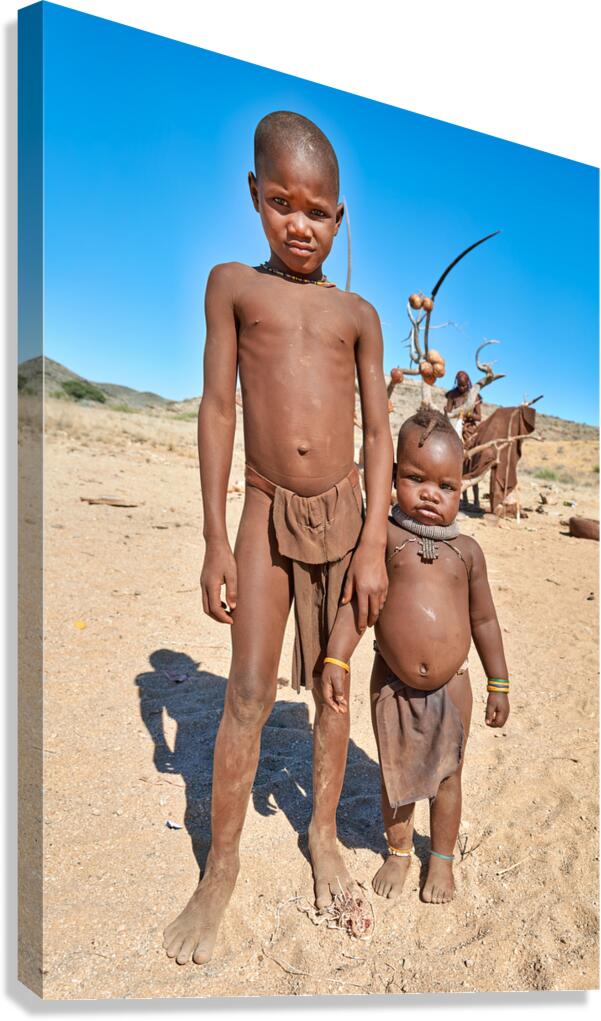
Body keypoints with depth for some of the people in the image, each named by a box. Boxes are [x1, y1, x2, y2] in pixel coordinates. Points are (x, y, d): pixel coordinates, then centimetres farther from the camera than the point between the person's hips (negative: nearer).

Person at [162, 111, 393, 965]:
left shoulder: (359, 314, 6)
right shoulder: (233, 285, 4)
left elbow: (379, 433, 3)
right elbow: (218, 408, -1)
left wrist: (374, 544, -5)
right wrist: (215, 539, -5)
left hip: (342, 513, 2)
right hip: (268, 515, -1)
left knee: (331, 685, 12)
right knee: (249, 693, 0)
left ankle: (324, 831, 34)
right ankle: (221, 868, 20)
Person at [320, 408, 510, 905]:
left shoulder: (466, 550, -3)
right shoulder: (383, 536, -11)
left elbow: (483, 619, 5)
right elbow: (355, 600, -13)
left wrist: (499, 685, 8)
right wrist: (337, 659, -23)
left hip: (451, 686, 2)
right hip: (392, 683, -1)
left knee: (447, 774, 18)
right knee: (395, 772, 17)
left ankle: (442, 858, 43)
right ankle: (398, 852, 42)